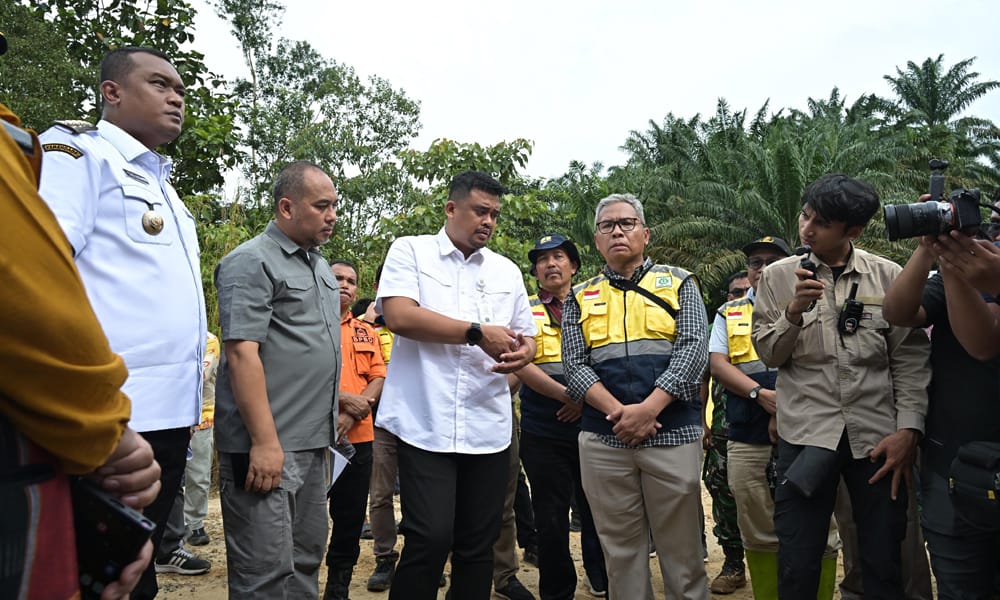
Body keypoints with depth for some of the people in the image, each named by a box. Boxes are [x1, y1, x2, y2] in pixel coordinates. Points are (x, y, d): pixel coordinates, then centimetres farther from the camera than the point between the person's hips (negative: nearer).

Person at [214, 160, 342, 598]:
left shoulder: (320, 266, 17)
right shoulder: (252, 262, -9)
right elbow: (241, 353, -18)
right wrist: (264, 442, -22)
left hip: (314, 444, 9)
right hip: (267, 446, -8)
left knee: (306, 561, 16)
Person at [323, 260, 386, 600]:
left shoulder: (366, 333, 15)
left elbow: (379, 378, 8)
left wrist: (352, 415, -8)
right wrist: (346, 399, -16)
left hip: (358, 436, 5)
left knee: (351, 518, 11)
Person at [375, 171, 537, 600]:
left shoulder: (507, 270, 15)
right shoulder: (410, 251, 3)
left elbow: (526, 336, 19)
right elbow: (398, 315, -13)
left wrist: (523, 353, -6)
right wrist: (477, 333, -13)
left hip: (488, 429, 5)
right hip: (426, 424, -4)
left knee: (478, 544, 10)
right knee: (431, 539, -7)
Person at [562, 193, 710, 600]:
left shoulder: (679, 283, 10)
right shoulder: (580, 298, 14)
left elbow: (693, 351, -3)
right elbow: (574, 365, 3)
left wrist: (648, 408, -14)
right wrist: (619, 412, -12)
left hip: (673, 434, -1)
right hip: (603, 439, 2)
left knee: (681, 548, 6)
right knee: (619, 550, 10)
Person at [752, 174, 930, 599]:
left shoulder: (890, 277, 4)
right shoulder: (778, 276, 3)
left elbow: (910, 359, 4)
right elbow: (769, 354, 2)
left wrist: (909, 428, -4)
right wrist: (794, 311, -15)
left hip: (878, 435, 1)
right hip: (806, 434, 0)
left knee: (884, 562, 10)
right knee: (797, 565, 3)